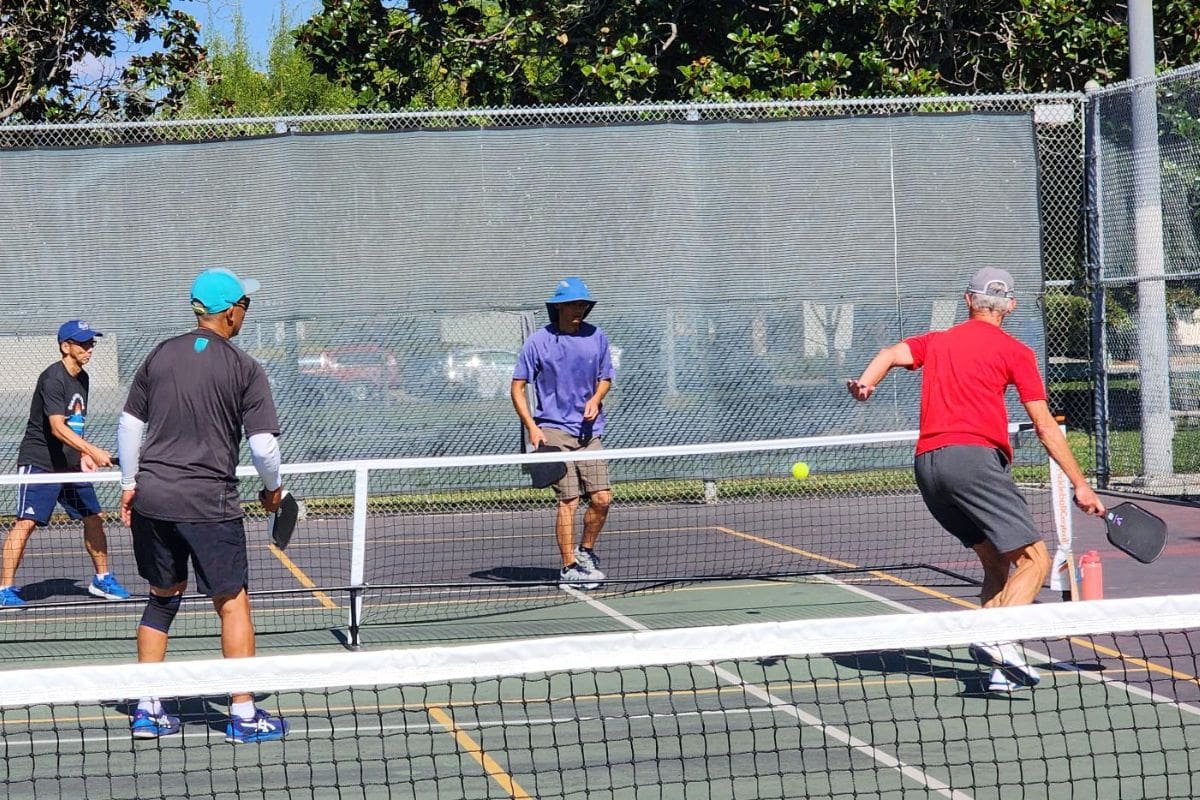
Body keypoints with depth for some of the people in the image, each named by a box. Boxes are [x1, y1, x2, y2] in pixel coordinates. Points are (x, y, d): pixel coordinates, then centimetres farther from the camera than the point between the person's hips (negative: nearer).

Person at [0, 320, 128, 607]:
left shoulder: (82, 378, 10)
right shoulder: (52, 378, -18)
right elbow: (57, 427, -28)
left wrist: (83, 455, 11)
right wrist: (92, 450, -37)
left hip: (70, 464, 9)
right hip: (38, 462, -9)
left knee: (94, 517, 9)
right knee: (26, 522, -13)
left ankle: (102, 579, 24)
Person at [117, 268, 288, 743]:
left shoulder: (161, 356, 5)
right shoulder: (244, 369, -8)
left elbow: (129, 425, 9)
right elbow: (263, 444, -10)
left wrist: (130, 484, 20)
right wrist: (273, 488, 9)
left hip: (151, 497, 5)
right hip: (209, 503, -5)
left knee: (163, 597, 17)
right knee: (232, 603, 4)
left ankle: (147, 711, 18)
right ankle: (243, 716, 5)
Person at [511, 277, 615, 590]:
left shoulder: (597, 338, 6)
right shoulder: (539, 342, -5)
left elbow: (605, 378, 19)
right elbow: (517, 388, -2)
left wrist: (596, 399, -3)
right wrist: (532, 428, -12)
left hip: (589, 432, 4)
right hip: (554, 431, -4)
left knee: (602, 498, -2)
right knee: (568, 500, -8)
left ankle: (585, 553, 22)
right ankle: (569, 569, 0)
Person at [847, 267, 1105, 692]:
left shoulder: (935, 341, 25)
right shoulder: (1014, 351, 9)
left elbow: (891, 354, 3)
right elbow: (1045, 427, 5)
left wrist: (864, 384, -16)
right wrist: (1080, 485, 8)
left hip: (926, 465, 6)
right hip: (974, 456, -6)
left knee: (998, 563, 15)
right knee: (1034, 560, -8)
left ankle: (1001, 667, 1)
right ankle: (997, 638, -33)